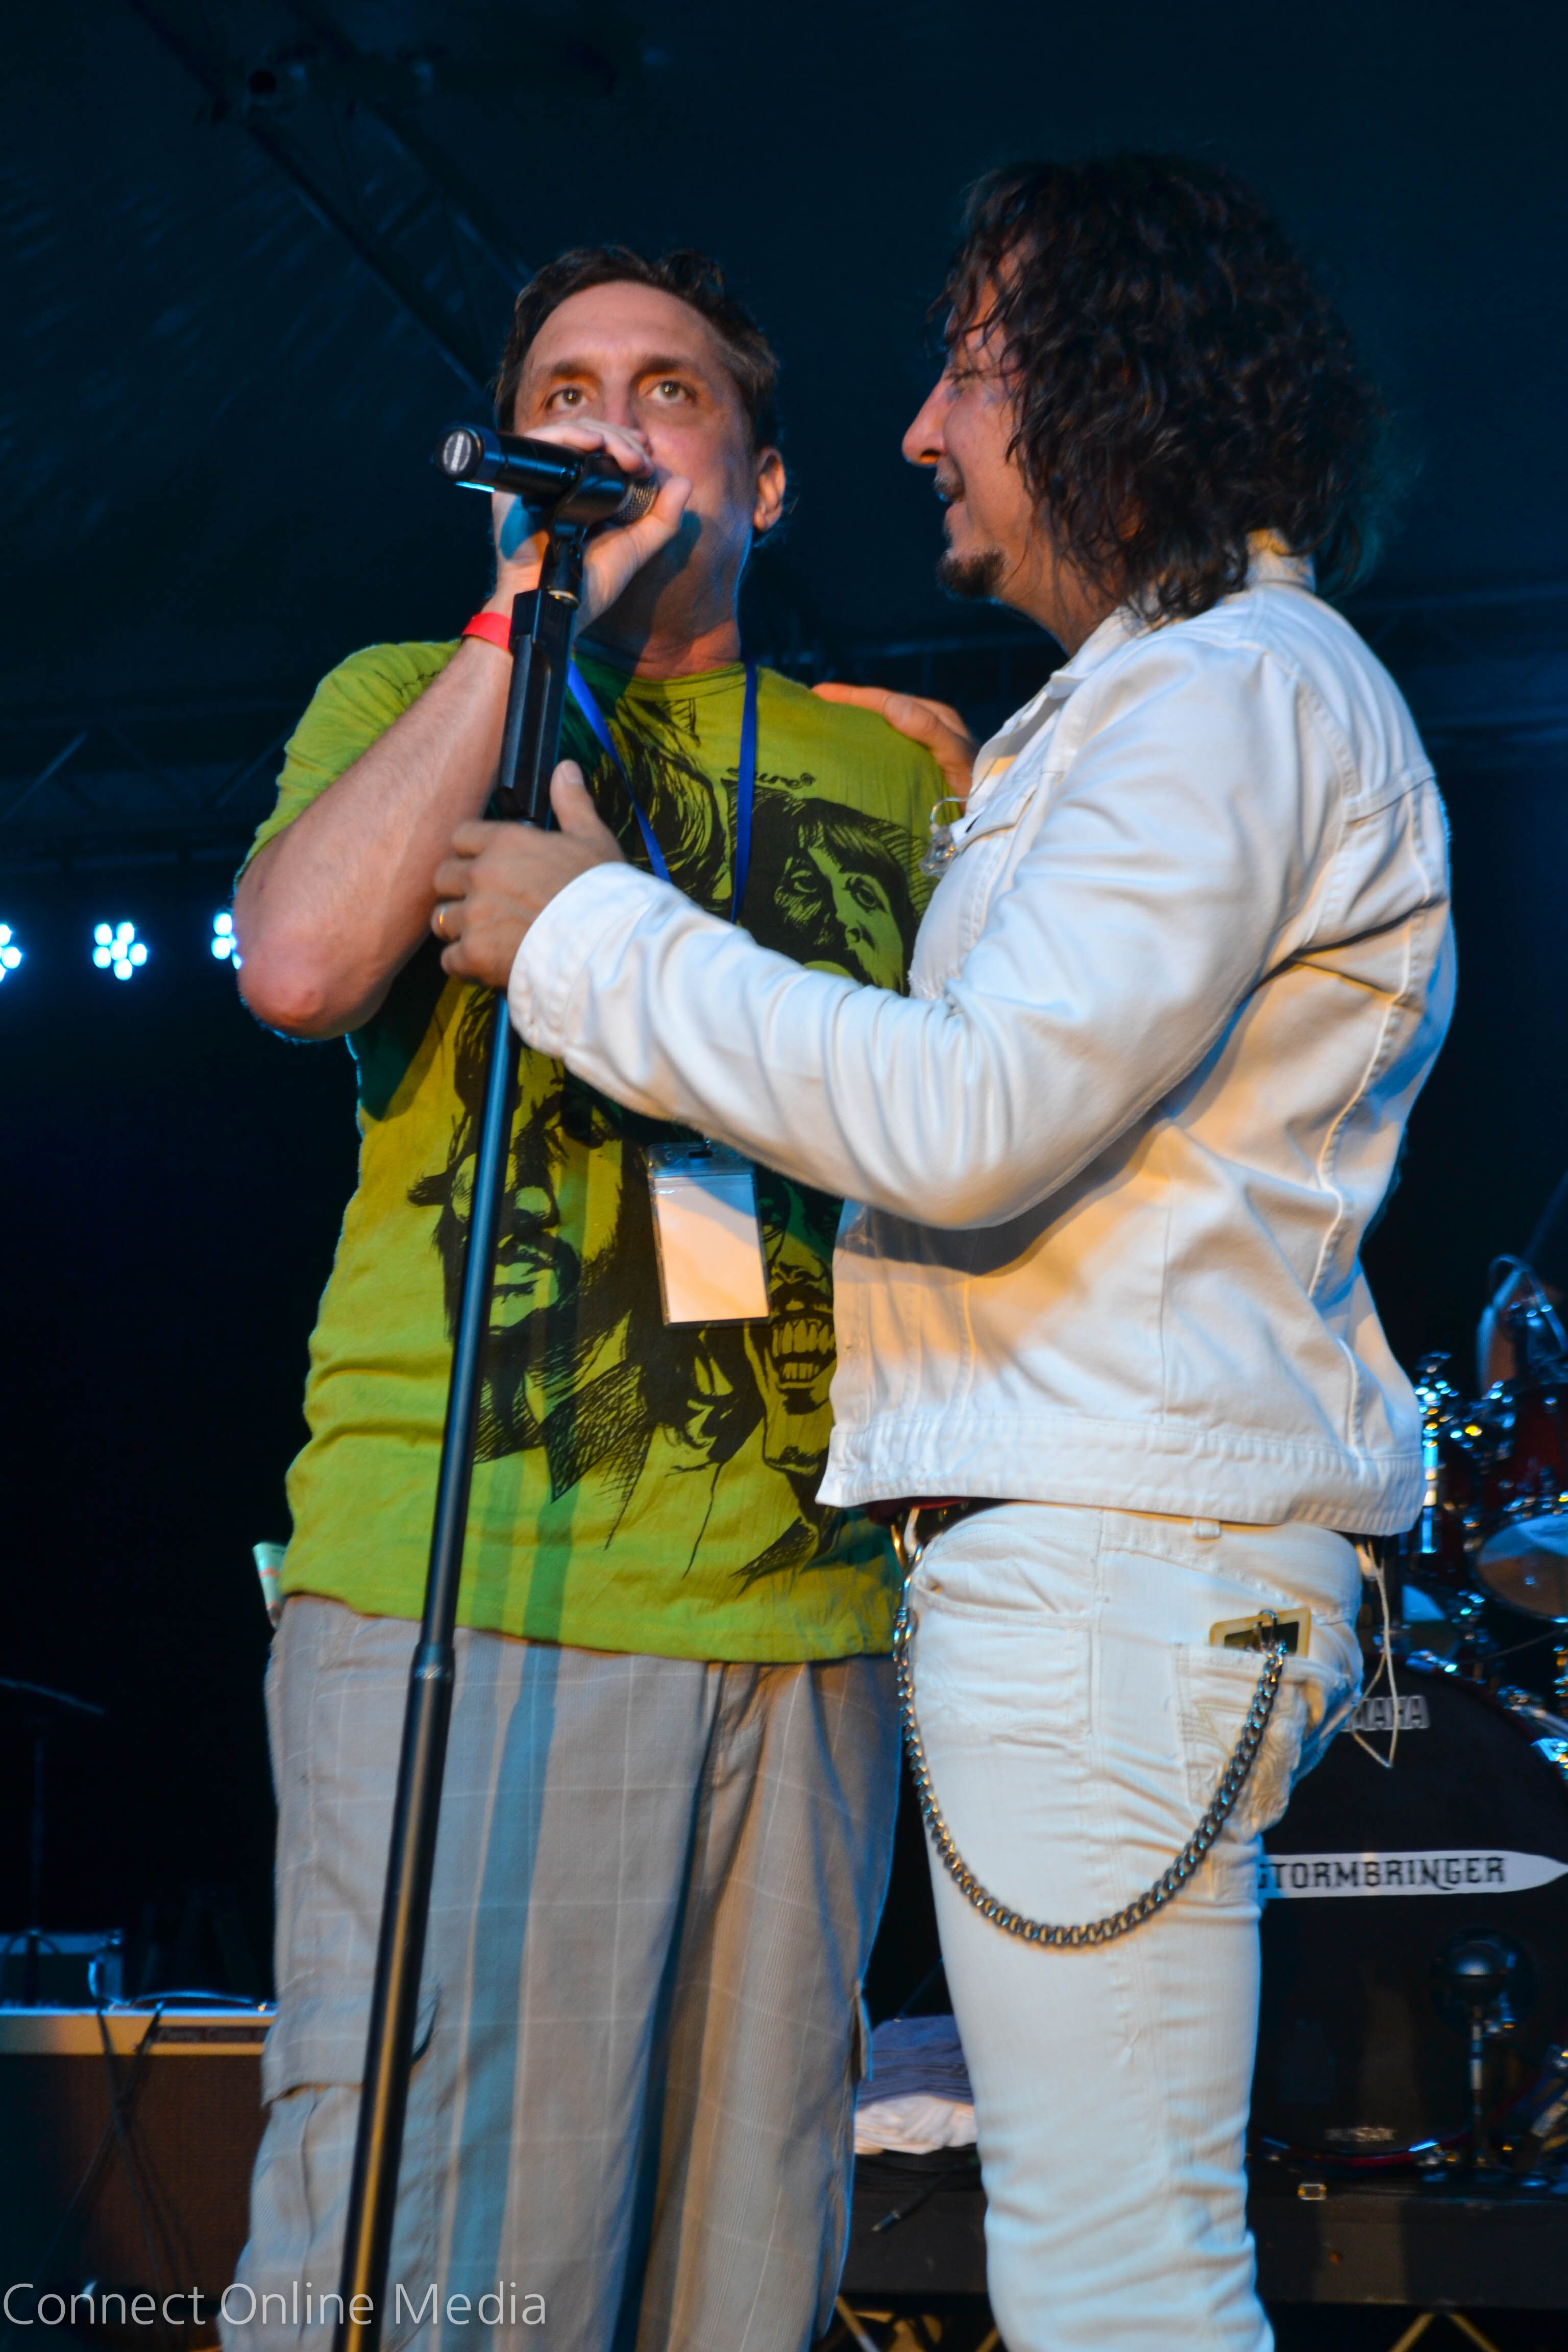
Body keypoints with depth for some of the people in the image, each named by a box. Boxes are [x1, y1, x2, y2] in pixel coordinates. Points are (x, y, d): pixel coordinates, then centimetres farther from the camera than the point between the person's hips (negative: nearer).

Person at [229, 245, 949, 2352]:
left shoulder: (889, 766, 18)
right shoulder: (410, 697, 12)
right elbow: (299, 963, -9)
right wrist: (527, 612, -4)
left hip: (805, 1608, 3)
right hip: (457, 1591, -3)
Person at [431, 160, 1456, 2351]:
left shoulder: (1238, 687, -9)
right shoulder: (1172, 695, 24)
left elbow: (977, 1118, -20)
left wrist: (596, 935, -10)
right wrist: (975, 812, 26)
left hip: (1107, 1552, -11)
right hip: (1081, 1535, 11)